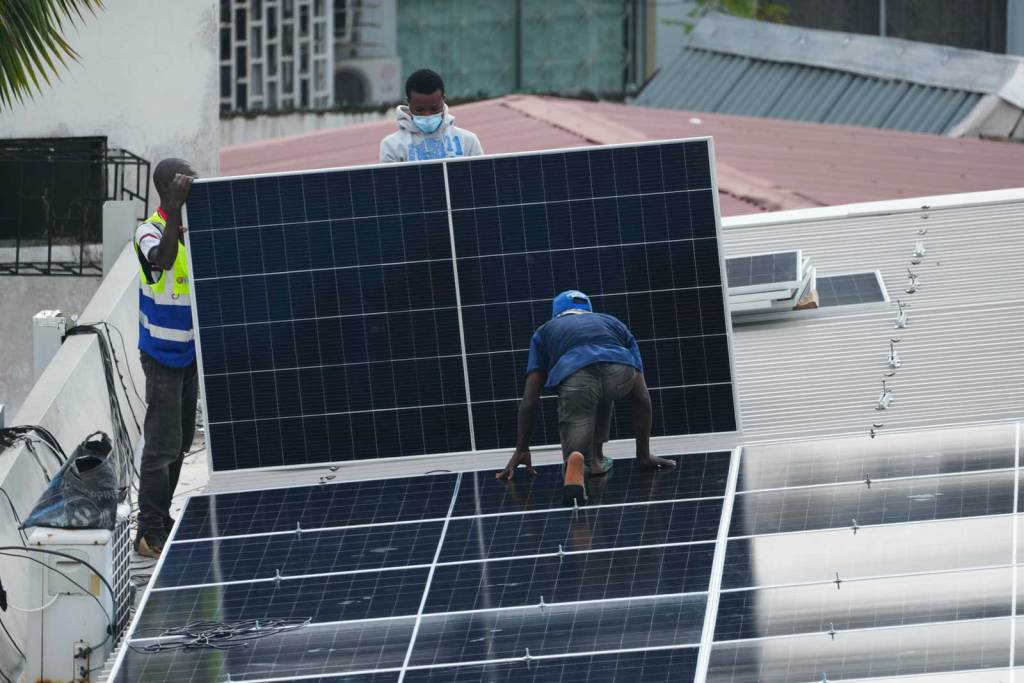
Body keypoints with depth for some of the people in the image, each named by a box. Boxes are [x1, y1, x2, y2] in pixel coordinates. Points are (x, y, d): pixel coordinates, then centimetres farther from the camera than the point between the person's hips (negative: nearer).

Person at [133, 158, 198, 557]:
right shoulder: (150, 232, -16)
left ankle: (161, 521, 25)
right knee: (162, 444, -8)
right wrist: (176, 207, -41)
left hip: (189, 352, 8)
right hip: (162, 355, -8)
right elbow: (163, 258, -38)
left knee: (180, 442, 14)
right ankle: (149, 533, -3)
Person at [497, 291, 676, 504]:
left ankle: (575, 461, -27)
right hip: (621, 373, 2)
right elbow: (642, 398, 35)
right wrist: (644, 454, 41)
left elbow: (529, 400, 29)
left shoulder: (545, 332, 37)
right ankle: (596, 456, 25)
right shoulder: (615, 324, 41)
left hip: (574, 374, -2)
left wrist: (521, 450, 37)